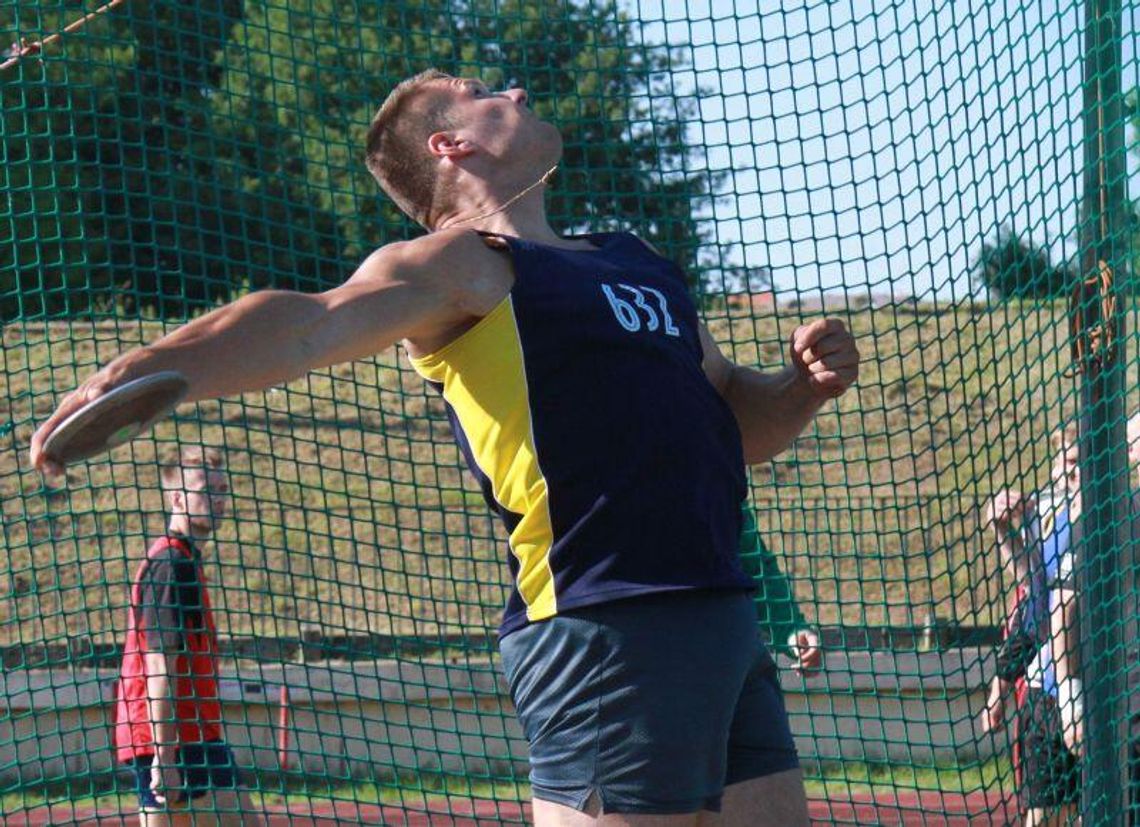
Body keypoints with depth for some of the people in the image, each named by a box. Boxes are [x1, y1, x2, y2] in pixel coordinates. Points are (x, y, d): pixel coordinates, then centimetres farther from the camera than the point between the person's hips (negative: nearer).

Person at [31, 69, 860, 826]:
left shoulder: (635, 259, 23)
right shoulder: (461, 265, -2)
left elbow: (731, 422, 33)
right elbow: (313, 324, -21)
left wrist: (804, 384, 10)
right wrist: (144, 368, -40)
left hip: (721, 616, 8)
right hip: (604, 629, -8)